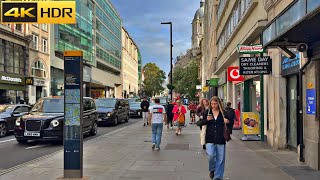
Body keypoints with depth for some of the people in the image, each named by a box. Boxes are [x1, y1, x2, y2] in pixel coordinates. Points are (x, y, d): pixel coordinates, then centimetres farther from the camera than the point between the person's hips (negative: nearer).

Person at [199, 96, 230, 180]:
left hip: (220, 138, 1)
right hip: (210, 138, 0)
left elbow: (229, 121, 14)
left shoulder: (223, 112, 3)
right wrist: (206, 120, -11)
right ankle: (212, 170, 17)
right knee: (211, 155, -13)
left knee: (220, 158, 4)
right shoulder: (207, 112, 5)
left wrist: (227, 121, -10)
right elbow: (202, 123, 9)